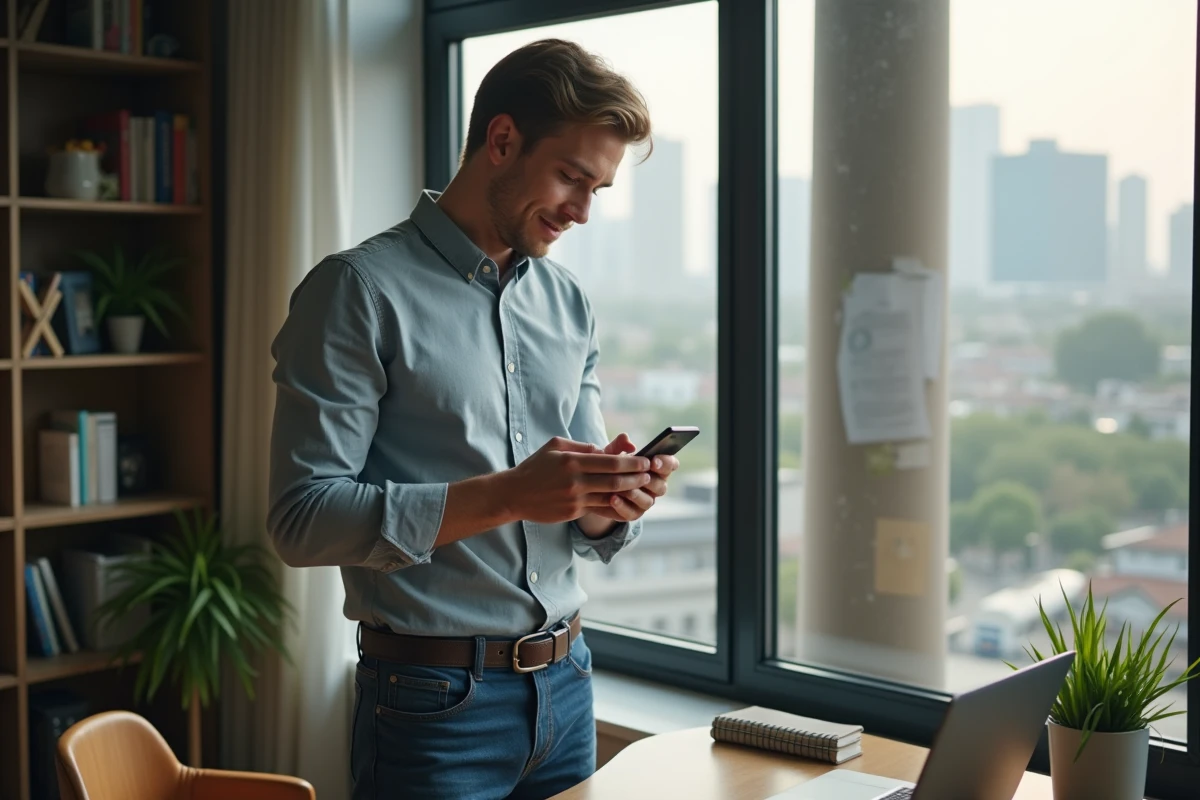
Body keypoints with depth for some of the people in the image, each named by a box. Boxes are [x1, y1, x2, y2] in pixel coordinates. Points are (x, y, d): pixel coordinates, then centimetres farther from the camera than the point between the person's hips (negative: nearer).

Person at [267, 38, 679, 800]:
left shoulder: (569, 302, 9)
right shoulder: (360, 289, -10)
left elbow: (586, 526, 12)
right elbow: (303, 517, -17)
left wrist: (612, 503, -11)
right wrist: (504, 496, -24)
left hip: (566, 684, 6)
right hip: (434, 700, -6)